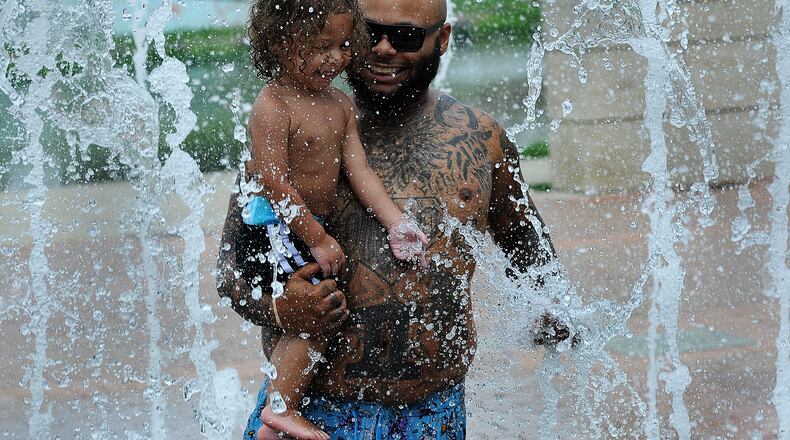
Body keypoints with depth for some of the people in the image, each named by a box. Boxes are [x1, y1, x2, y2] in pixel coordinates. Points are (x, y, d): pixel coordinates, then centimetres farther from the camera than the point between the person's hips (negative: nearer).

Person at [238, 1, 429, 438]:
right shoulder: (272, 107, -17)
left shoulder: (340, 105, 8)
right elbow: (274, 181, -20)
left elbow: (360, 171, 4)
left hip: (311, 229, 9)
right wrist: (317, 239, -19)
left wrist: (396, 223, -8)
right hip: (271, 233, -9)